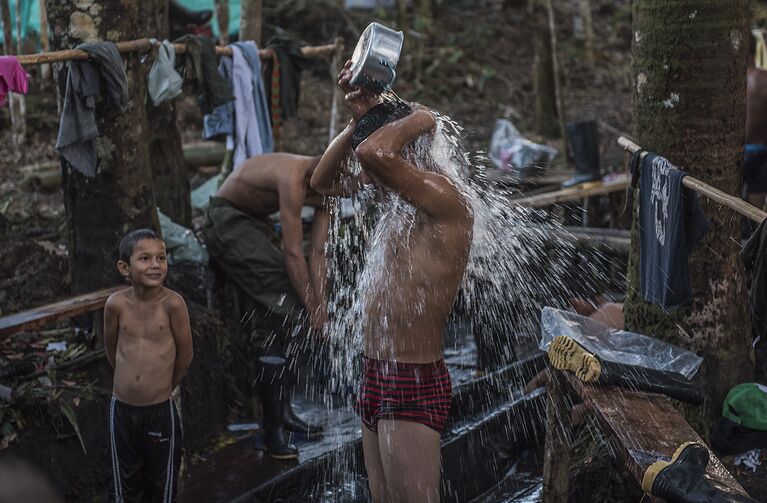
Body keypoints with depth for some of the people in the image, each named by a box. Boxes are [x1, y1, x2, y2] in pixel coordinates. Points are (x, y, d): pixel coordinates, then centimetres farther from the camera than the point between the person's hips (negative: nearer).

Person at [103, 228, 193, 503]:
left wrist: (166, 386, 7)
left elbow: (185, 355, -7)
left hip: (161, 411, -2)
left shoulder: (172, 303, -18)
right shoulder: (116, 303, -12)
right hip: (122, 409, 2)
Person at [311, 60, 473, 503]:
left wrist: (417, 120, -14)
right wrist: (360, 117, 7)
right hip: (378, 379, 10)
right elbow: (324, 181, 19)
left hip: (413, 387, -10)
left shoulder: (445, 203, -19)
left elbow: (373, 152, -34)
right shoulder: (402, 203, 9)